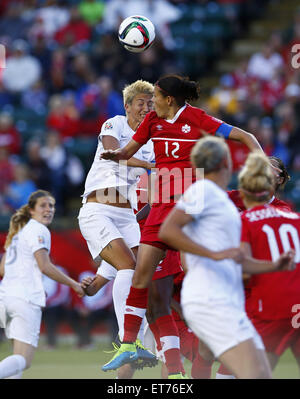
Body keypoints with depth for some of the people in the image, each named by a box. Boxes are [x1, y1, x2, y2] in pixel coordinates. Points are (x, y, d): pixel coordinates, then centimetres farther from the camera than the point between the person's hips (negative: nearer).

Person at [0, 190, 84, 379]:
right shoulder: (38, 230, -3)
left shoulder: (19, 232, 23)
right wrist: (73, 284, -3)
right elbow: (44, 266, -13)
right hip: (27, 298, -8)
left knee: (20, 358, 17)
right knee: (23, 361, -14)